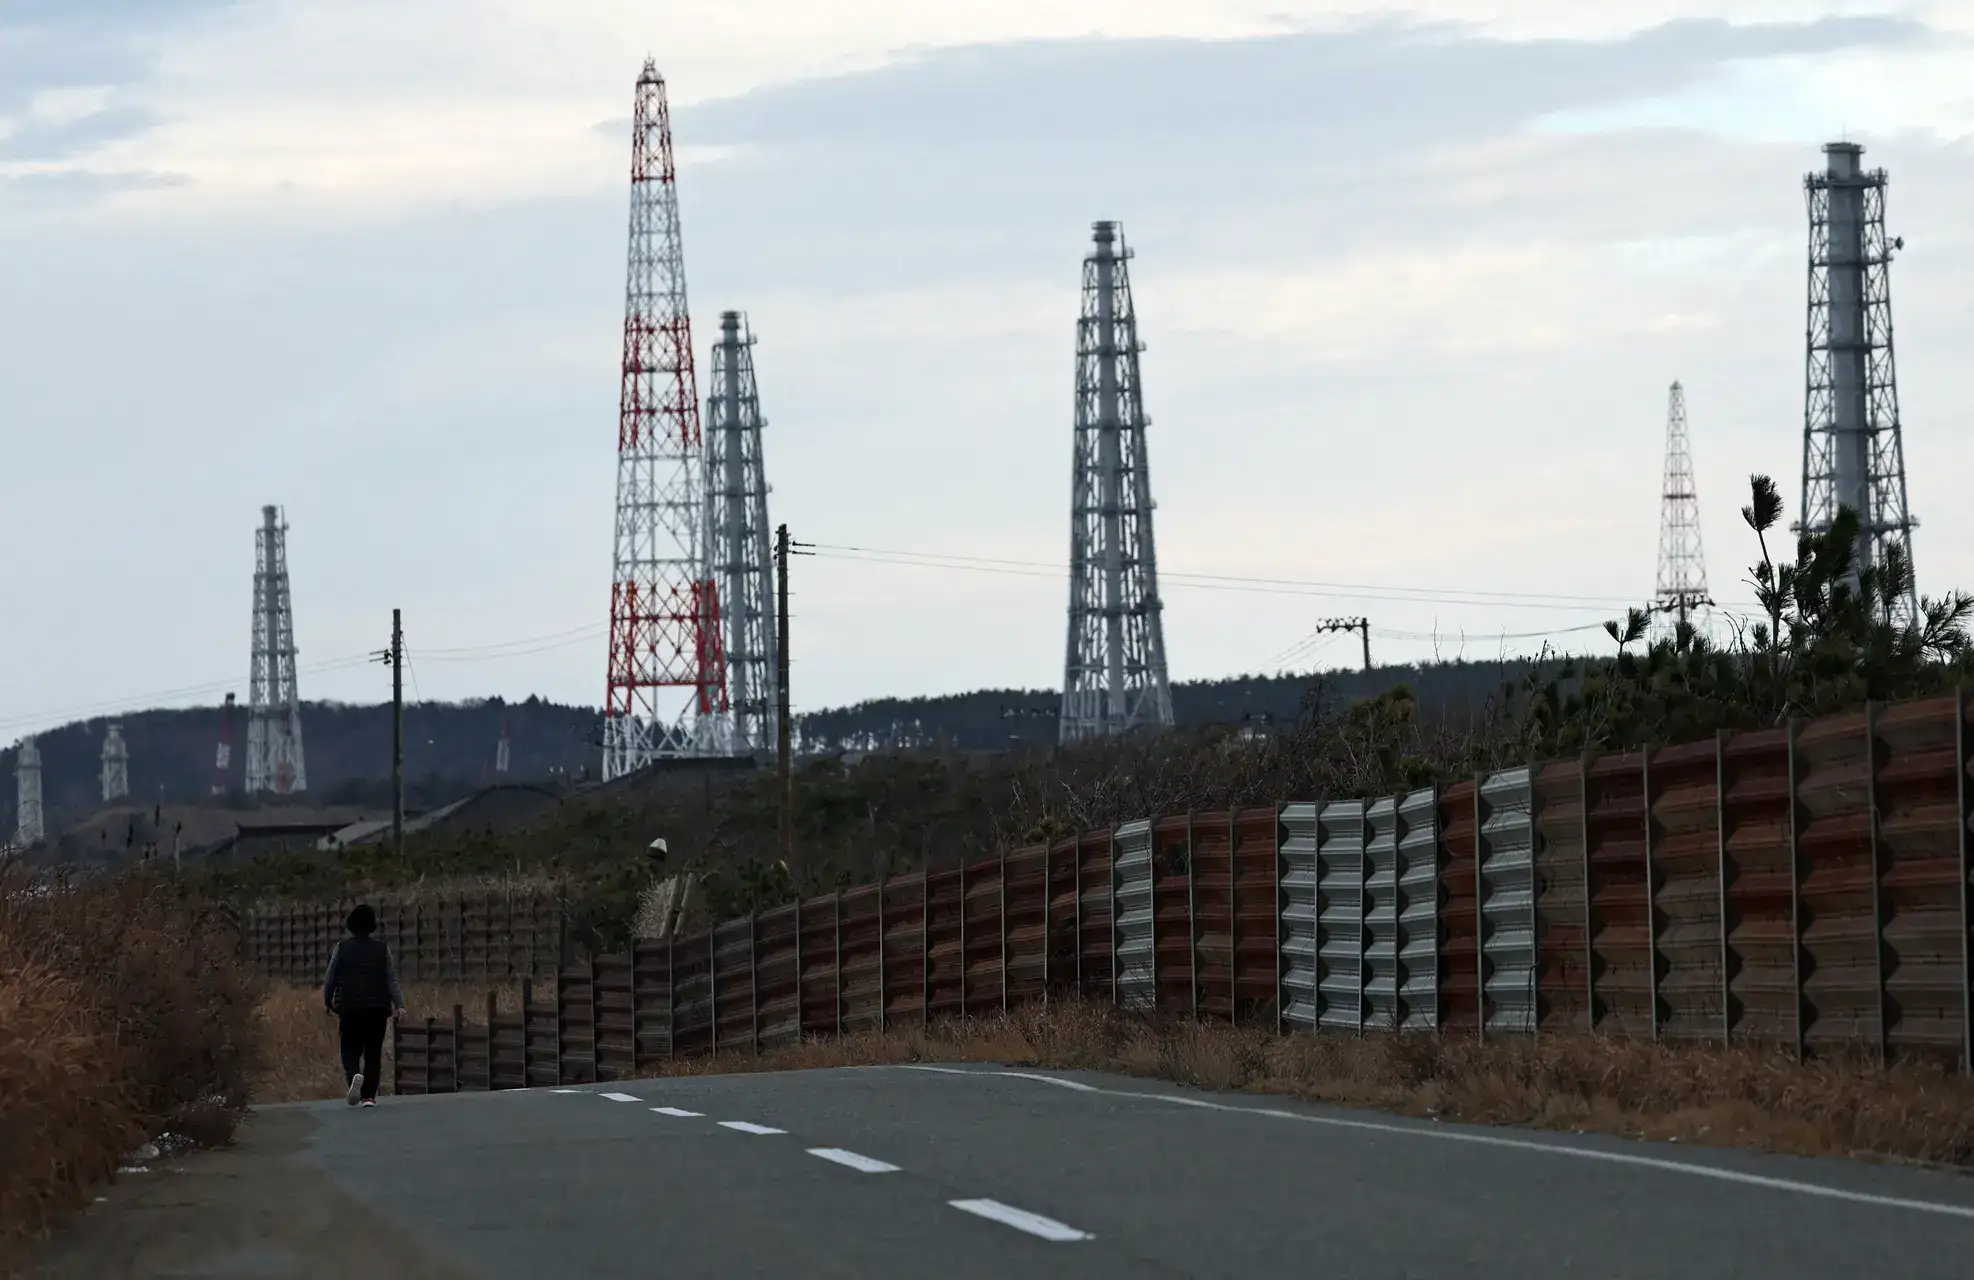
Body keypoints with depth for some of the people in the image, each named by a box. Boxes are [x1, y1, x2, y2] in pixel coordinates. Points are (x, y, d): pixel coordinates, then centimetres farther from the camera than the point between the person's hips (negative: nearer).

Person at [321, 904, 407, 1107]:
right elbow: (392, 979, 0)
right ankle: (369, 1096, 2)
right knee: (373, 1052, 7)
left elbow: (330, 979, 5)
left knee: (351, 1050, 5)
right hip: (377, 1008, 1)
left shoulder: (341, 949, 0)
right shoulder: (382, 950, 2)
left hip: (349, 1008, -1)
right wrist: (399, 1004, -1)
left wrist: (328, 1002, 18)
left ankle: (354, 1075, -27)